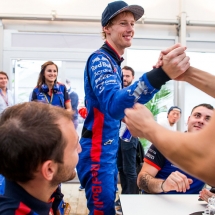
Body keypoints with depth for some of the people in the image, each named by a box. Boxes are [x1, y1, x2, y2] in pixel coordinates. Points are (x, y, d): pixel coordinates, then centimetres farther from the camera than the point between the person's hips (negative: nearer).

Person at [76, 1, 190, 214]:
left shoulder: (113, 62, 12)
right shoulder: (99, 59, -17)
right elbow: (112, 104, -37)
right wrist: (160, 75, -48)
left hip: (109, 150, 10)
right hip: (97, 152, -9)